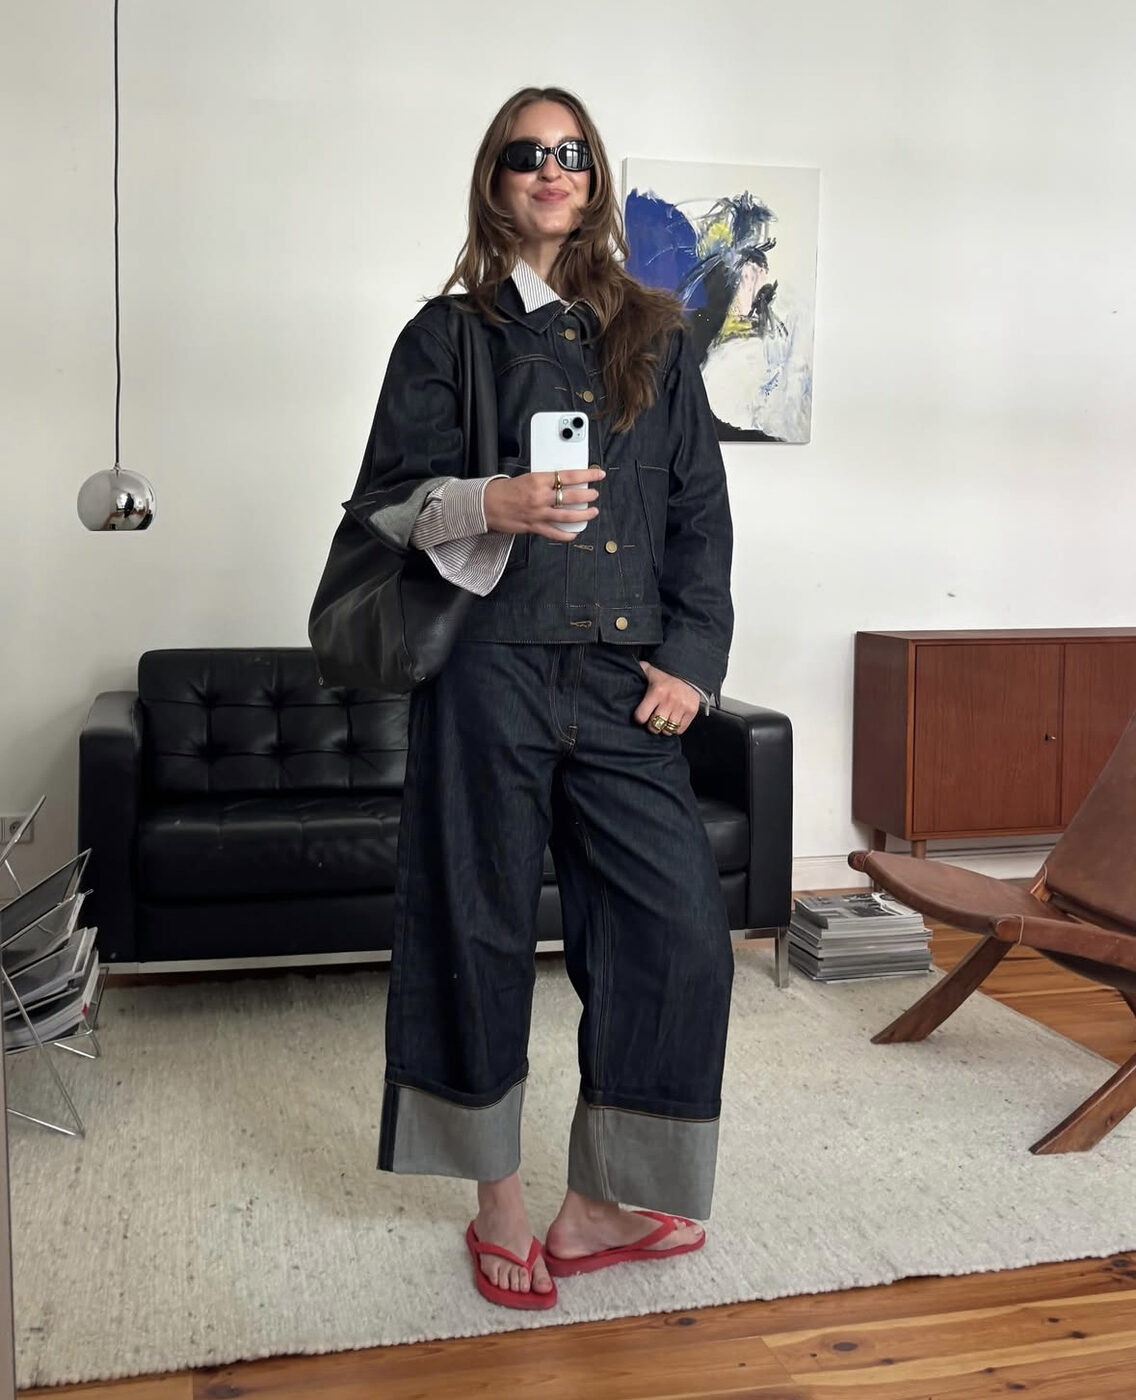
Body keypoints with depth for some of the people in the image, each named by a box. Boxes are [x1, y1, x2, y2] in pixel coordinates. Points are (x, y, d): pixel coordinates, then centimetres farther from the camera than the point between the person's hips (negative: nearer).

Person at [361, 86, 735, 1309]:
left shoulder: (653, 337, 14)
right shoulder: (448, 333, 8)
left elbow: (701, 509, 12)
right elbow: (393, 495, 2)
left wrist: (692, 656, 1)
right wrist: (495, 503, -18)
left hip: (625, 681, 3)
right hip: (491, 670, -2)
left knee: (681, 930, -2)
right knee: (482, 932, 3)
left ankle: (599, 1209, 15)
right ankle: (498, 1209, 22)